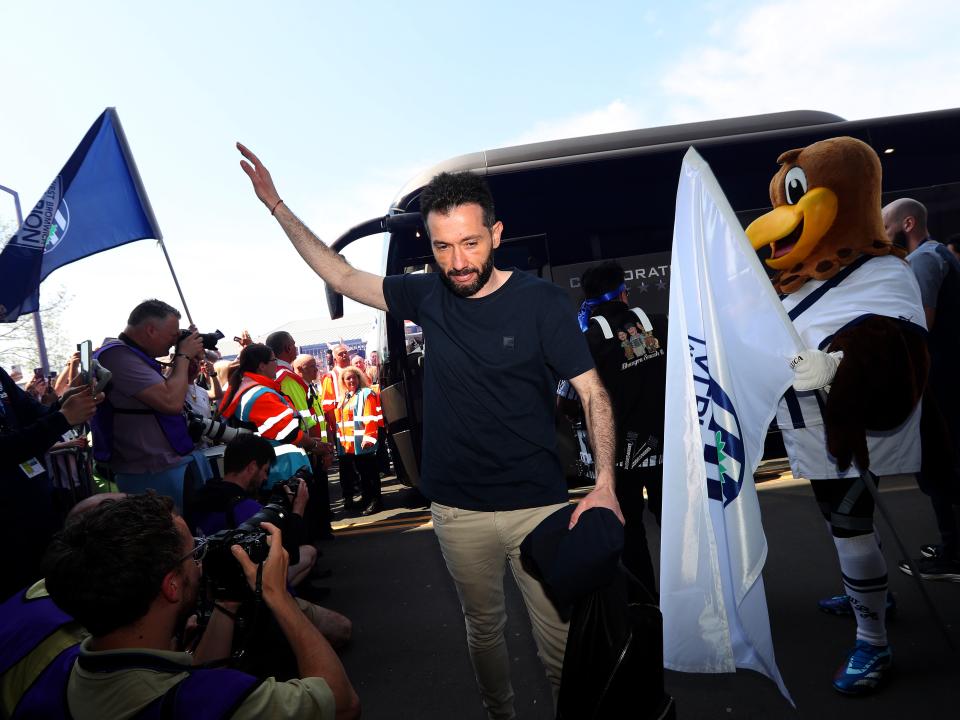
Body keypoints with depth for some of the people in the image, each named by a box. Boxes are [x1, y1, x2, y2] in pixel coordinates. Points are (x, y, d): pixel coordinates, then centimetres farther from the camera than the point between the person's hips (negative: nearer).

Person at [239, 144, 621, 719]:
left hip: (538, 505, -3)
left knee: (559, 637, 6)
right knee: (482, 627, 20)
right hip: (458, 510, 4)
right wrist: (276, 204, 10)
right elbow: (342, 276, 9)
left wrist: (605, 484, -20)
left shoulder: (542, 302, -11)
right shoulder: (427, 295, -1)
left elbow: (594, 392, -9)